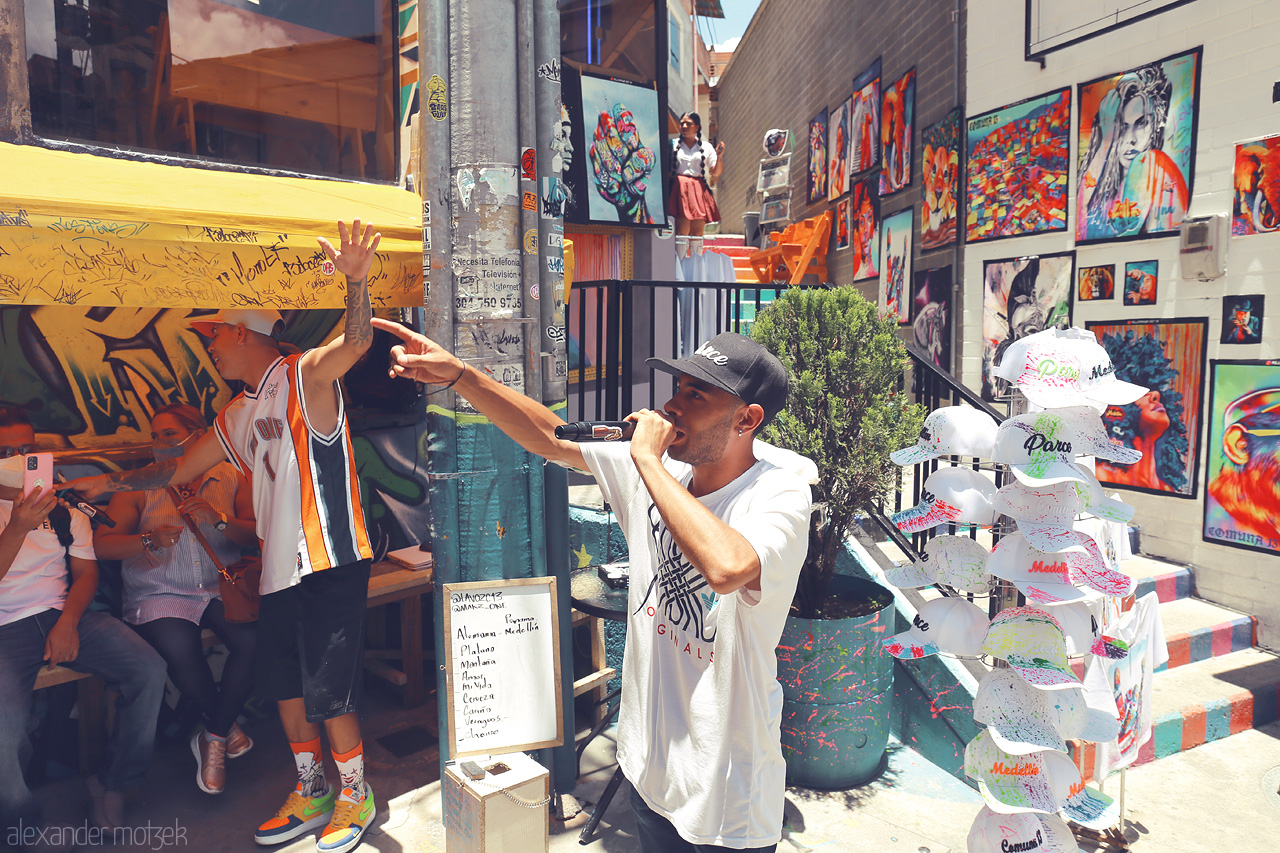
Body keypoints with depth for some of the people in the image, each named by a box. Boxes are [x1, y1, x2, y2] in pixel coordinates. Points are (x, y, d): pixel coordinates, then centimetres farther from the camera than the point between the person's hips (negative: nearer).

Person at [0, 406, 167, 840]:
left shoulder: (62, 506, 13)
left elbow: (86, 573, 9)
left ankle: (113, 786, 0)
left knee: (149, 670, -21)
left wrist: (68, 622, -8)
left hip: (65, 615, 3)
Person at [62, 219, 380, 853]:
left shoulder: (303, 378, -7)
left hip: (331, 562, -9)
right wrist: (111, 484, 28)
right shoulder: (236, 419, 19)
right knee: (282, 682, 16)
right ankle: (311, 792, 33)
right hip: (280, 568, 9)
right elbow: (179, 470, 30)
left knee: (326, 688, -1)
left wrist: (356, 282, -44)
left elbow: (354, 344, -28)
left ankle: (356, 795, 20)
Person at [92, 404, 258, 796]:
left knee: (253, 639, -28)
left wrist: (218, 519, -22)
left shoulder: (232, 478, 6)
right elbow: (102, 544, -5)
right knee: (181, 650, -30)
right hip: (160, 595, 0)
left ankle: (213, 738, -2)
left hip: (222, 588, 0)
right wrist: (149, 540, -23)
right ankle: (226, 725, 1)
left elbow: (257, 536, -5)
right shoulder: (138, 487, 6)